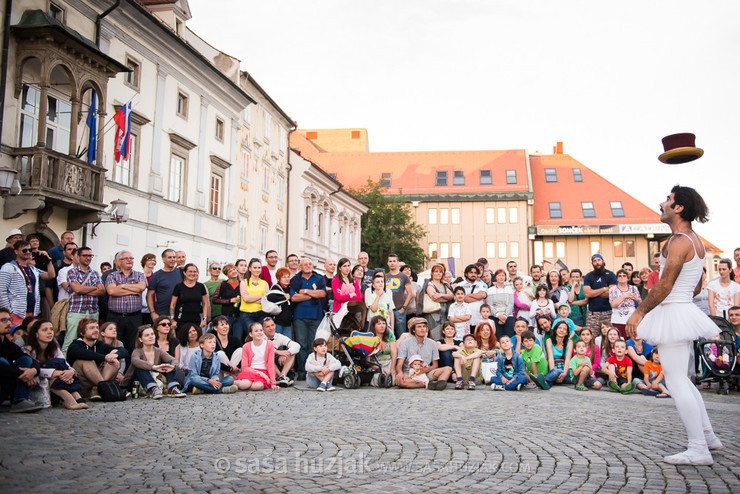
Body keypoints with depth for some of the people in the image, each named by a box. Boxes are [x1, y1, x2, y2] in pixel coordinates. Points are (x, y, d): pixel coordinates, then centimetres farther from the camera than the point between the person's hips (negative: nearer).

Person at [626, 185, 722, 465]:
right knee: (679, 378, 18)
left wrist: (639, 312, -12)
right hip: (684, 310, 10)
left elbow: (664, 285, -20)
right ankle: (707, 435, 24)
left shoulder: (679, 241, -16)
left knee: (676, 380, -6)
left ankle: (699, 450, -2)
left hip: (673, 313, -10)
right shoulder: (694, 240, 15)